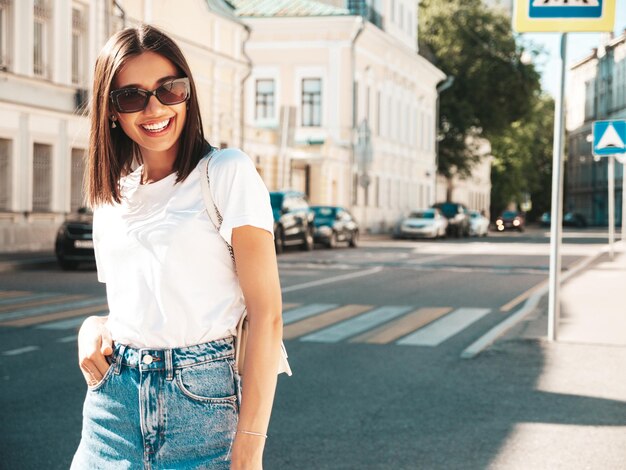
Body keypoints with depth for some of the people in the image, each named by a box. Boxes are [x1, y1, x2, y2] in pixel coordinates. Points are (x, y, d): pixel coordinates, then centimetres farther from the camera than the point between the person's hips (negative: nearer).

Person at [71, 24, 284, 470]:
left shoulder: (229, 173, -6)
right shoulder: (111, 196, 11)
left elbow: (266, 315, -12)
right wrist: (93, 327, -1)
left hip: (204, 400, -5)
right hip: (114, 398, 5)